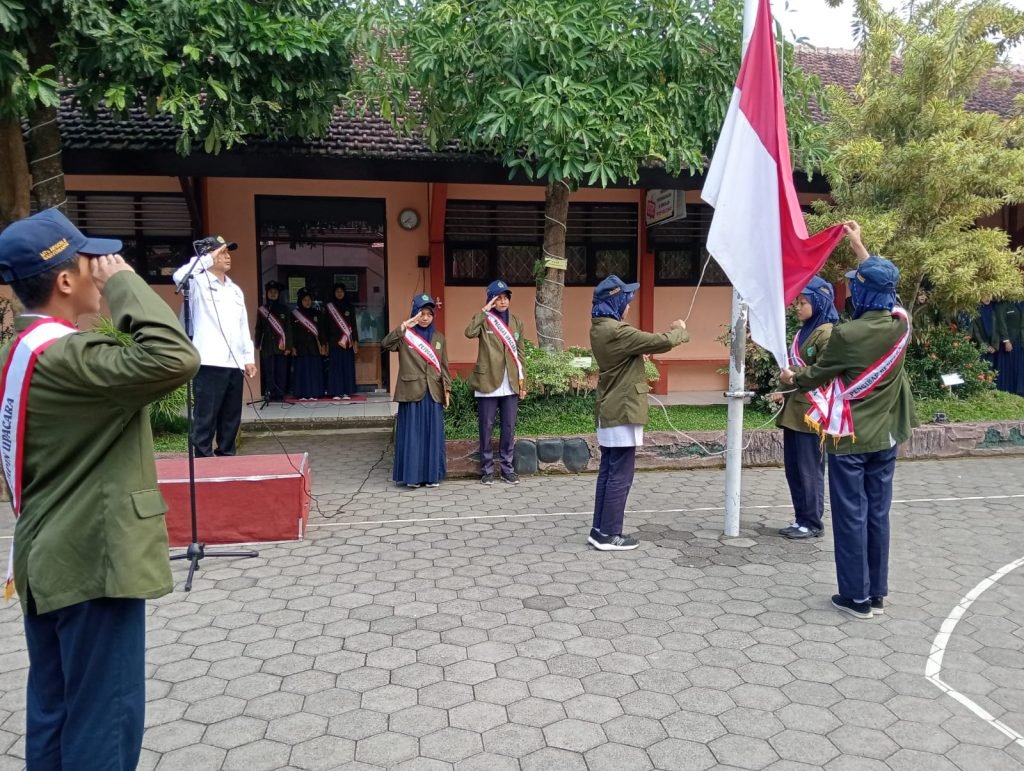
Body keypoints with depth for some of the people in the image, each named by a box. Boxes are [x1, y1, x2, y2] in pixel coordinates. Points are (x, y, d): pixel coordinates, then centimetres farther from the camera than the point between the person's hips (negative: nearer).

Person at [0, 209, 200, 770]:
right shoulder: (62, 354, -21)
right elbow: (173, 359, -36)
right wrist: (124, 281, -23)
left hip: (51, 563, 10)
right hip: (90, 565, -10)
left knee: (54, 714, 19)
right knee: (103, 720, 1)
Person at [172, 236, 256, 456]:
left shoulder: (235, 289, 20)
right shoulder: (199, 283, -1)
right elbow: (179, 276, -24)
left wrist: (249, 357, 14)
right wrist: (208, 257, -16)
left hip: (234, 363, 7)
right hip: (210, 363, -7)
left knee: (231, 417, 12)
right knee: (206, 418, -3)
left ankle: (227, 456, 22)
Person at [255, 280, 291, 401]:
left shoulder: (284, 309, 8)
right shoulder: (262, 309, 9)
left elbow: (288, 328, 4)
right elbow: (258, 328, 8)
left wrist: (288, 346, -3)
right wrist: (258, 345, 0)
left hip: (281, 346, 0)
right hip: (267, 346, 0)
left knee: (281, 372, -2)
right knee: (269, 372, -2)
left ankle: (280, 395, 3)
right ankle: (270, 395, 2)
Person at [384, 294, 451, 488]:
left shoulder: (439, 338, 11)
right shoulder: (405, 336, -1)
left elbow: (444, 366, 13)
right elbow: (385, 344, -19)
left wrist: (447, 389, 7)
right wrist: (403, 326, -27)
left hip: (433, 393, 3)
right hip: (412, 392, -3)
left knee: (432, 434, 6)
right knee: (412, 434, 1)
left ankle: (432, 475, 14)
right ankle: (412, 475, 8)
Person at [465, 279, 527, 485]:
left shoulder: (516, 323, 11)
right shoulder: (484, 321, -2)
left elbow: (520, 354, 12)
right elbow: (469, 333, -25)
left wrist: (523, 381, 8)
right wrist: (485, 310, -20)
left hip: (510, 385, 4)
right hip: (488, 383, -3)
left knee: (509, 428, 8)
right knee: (487, 428, 4)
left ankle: (507, 468, 18)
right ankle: (487, 469, 13)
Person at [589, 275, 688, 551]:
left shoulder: (600, 329, 10)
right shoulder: (616, 331, -21)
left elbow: (643, 343, 20)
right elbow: (661, 342, -21)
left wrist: (669, 332, 14)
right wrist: (679, 331, 0)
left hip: (609, 413, 10)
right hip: (622, 413, -10)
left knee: (608, 473, 14)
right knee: (620, 477, -1)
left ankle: (599, 530, 20)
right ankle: (608, 535, 6)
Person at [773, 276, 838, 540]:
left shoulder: (827, 333, -10)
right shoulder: (804, 331, 17)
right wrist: (784, 391, 11)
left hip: (810, 412, -9)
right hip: (793, 410, 9)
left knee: (809, 469, 0)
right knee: (793, 468, 12)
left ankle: (812, 523, 10)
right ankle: (801, 519, 21)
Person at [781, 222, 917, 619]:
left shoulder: (847, 333, -19)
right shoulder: (901, 324, -2)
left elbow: (818, 375, -3)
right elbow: (883, 284, 18)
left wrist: (792, 377, 19)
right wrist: (860, 247, 27)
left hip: (849, 438, -6)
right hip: (885, 437, 6)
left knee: (850, 516, 2)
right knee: (877, 514, 12)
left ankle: (857, 597, 9)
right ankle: (877, 594, 20)